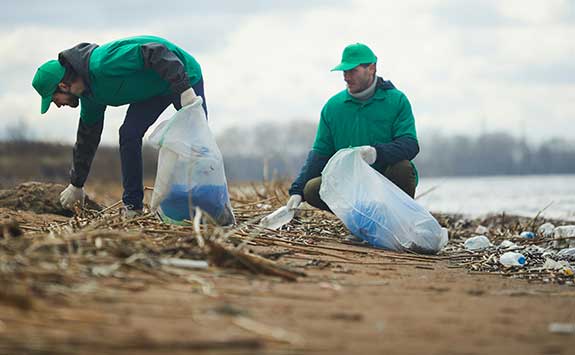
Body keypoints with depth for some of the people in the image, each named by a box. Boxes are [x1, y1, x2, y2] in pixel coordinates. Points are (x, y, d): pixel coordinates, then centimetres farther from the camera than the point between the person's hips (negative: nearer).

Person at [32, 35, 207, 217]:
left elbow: (156, 53, -38)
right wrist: (76, 185, 16)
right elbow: (87, 137, 9)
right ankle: (132, 207, -2)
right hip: (152, 88, 7)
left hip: (184, 76, -7)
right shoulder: (90, 93, -4)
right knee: (129, 134, -7)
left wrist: (184, 90, -41)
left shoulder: (103, 64, -34)